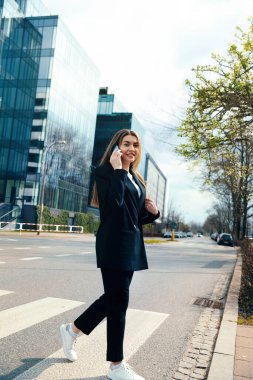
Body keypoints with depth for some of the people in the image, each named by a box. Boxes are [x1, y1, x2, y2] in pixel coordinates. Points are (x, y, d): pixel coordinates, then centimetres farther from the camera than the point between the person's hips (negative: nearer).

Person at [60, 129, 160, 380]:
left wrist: (153, 212, 1)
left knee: (114, 297, 15)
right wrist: (117, 170, -19)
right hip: (114, 243, -9)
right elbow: (114, 204, -24)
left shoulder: (136, 179, 17)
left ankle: (72, 329, 35)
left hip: (131, 244, 9)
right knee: (118, 300, -1)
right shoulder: (105, 171, -6)